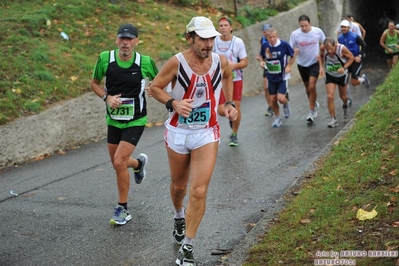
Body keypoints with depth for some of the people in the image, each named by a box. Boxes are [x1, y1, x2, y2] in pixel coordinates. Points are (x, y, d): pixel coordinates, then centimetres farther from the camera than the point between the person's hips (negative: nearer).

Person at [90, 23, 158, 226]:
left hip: (135, 121, -4)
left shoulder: (145, 62, -13)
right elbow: (94, 83, 5)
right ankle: (139, 163, 53)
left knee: (119, 162, -15)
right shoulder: (105, 59, -9)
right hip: (113, 120, 4)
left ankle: (122, 209, 4)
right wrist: (107, 97, -12)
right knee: (117, 163, 15)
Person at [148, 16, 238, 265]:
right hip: (178, 132, 0)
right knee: (178, 186, 18)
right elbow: (155, 87, -6)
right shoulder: (177, 62, -16)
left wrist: (229, 103, 6)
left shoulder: (221, 62, -7)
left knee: (199, 191, -11)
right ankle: (180, 217, 53)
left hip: (207, 133, 1)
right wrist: (173, 103, -23)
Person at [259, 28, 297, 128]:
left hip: (282, 76, -3)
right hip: (271, 77, 3)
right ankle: (277, 119, 27)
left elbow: (293, 56, 0)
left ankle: (286, 104, 24)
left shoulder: (284, 45, -15)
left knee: (281, 98, -13)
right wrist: (262, 63, -11)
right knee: (273, 99, 6)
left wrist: (288, 66, -14)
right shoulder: (264, 46, -7)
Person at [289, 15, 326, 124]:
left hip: (314, 63, -2)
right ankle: (314, 104, 42)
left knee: (312, 87, -14)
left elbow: (324, 44, 6)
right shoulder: (295, 34, -13)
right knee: (307, 87, 15)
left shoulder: (318, 31, -12)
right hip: (302, 64, 2)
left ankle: (312, 112, -3)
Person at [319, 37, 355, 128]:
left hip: (342, 75, -1)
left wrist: (344, 67, -28)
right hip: (330, 76, 1)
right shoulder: (323, 48, -22)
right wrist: (321, 66, -15)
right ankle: (333, 119, -4)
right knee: (330, 97, -14)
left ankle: (345, 106, 55)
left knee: (343, 96, 18)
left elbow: (351, 57, -15)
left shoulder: (342, 48, -30)